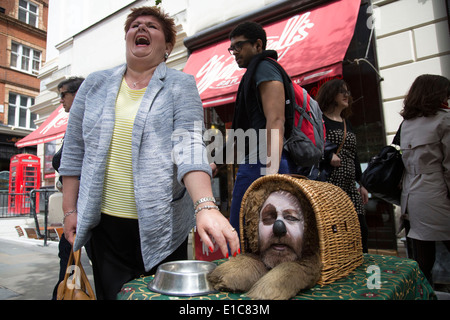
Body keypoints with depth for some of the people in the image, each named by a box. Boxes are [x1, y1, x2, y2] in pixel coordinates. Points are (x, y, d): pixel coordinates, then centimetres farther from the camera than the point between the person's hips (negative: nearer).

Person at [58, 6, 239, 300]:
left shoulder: (181, 86, -1)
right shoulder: (95, 85, 9)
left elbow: (189, 146, -17)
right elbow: (74, 150, 10)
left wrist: (205, 206, -31)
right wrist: (70, 209, 6)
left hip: (161, 225, -2)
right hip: (104, 221, 3)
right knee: (112, 294, 12)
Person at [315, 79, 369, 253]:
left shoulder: (347, 124, 22)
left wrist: (360, 184, 21)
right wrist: (328, 156, -21)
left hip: (349, 187, 8)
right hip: (328, 184, -7)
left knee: (361, 231, 8)